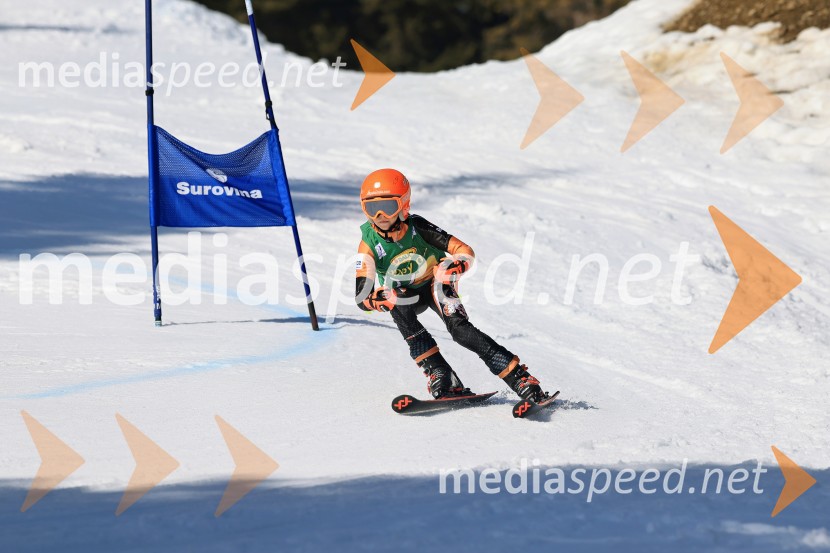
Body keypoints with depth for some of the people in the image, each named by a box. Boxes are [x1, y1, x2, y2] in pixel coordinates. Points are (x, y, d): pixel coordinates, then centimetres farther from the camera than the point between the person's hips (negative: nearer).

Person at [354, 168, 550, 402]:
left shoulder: (417, 227, -23)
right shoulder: (369, 244, -22)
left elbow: (466, 252, -23)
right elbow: (362, 298, -26)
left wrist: (453, 268, -45)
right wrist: (380, 300, -47)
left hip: (435, 284, -2)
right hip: (405, 293, 2)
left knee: (458, 327, -28)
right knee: (399, 307, -33)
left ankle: (520, 378, -29)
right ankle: (442, 377, -32)